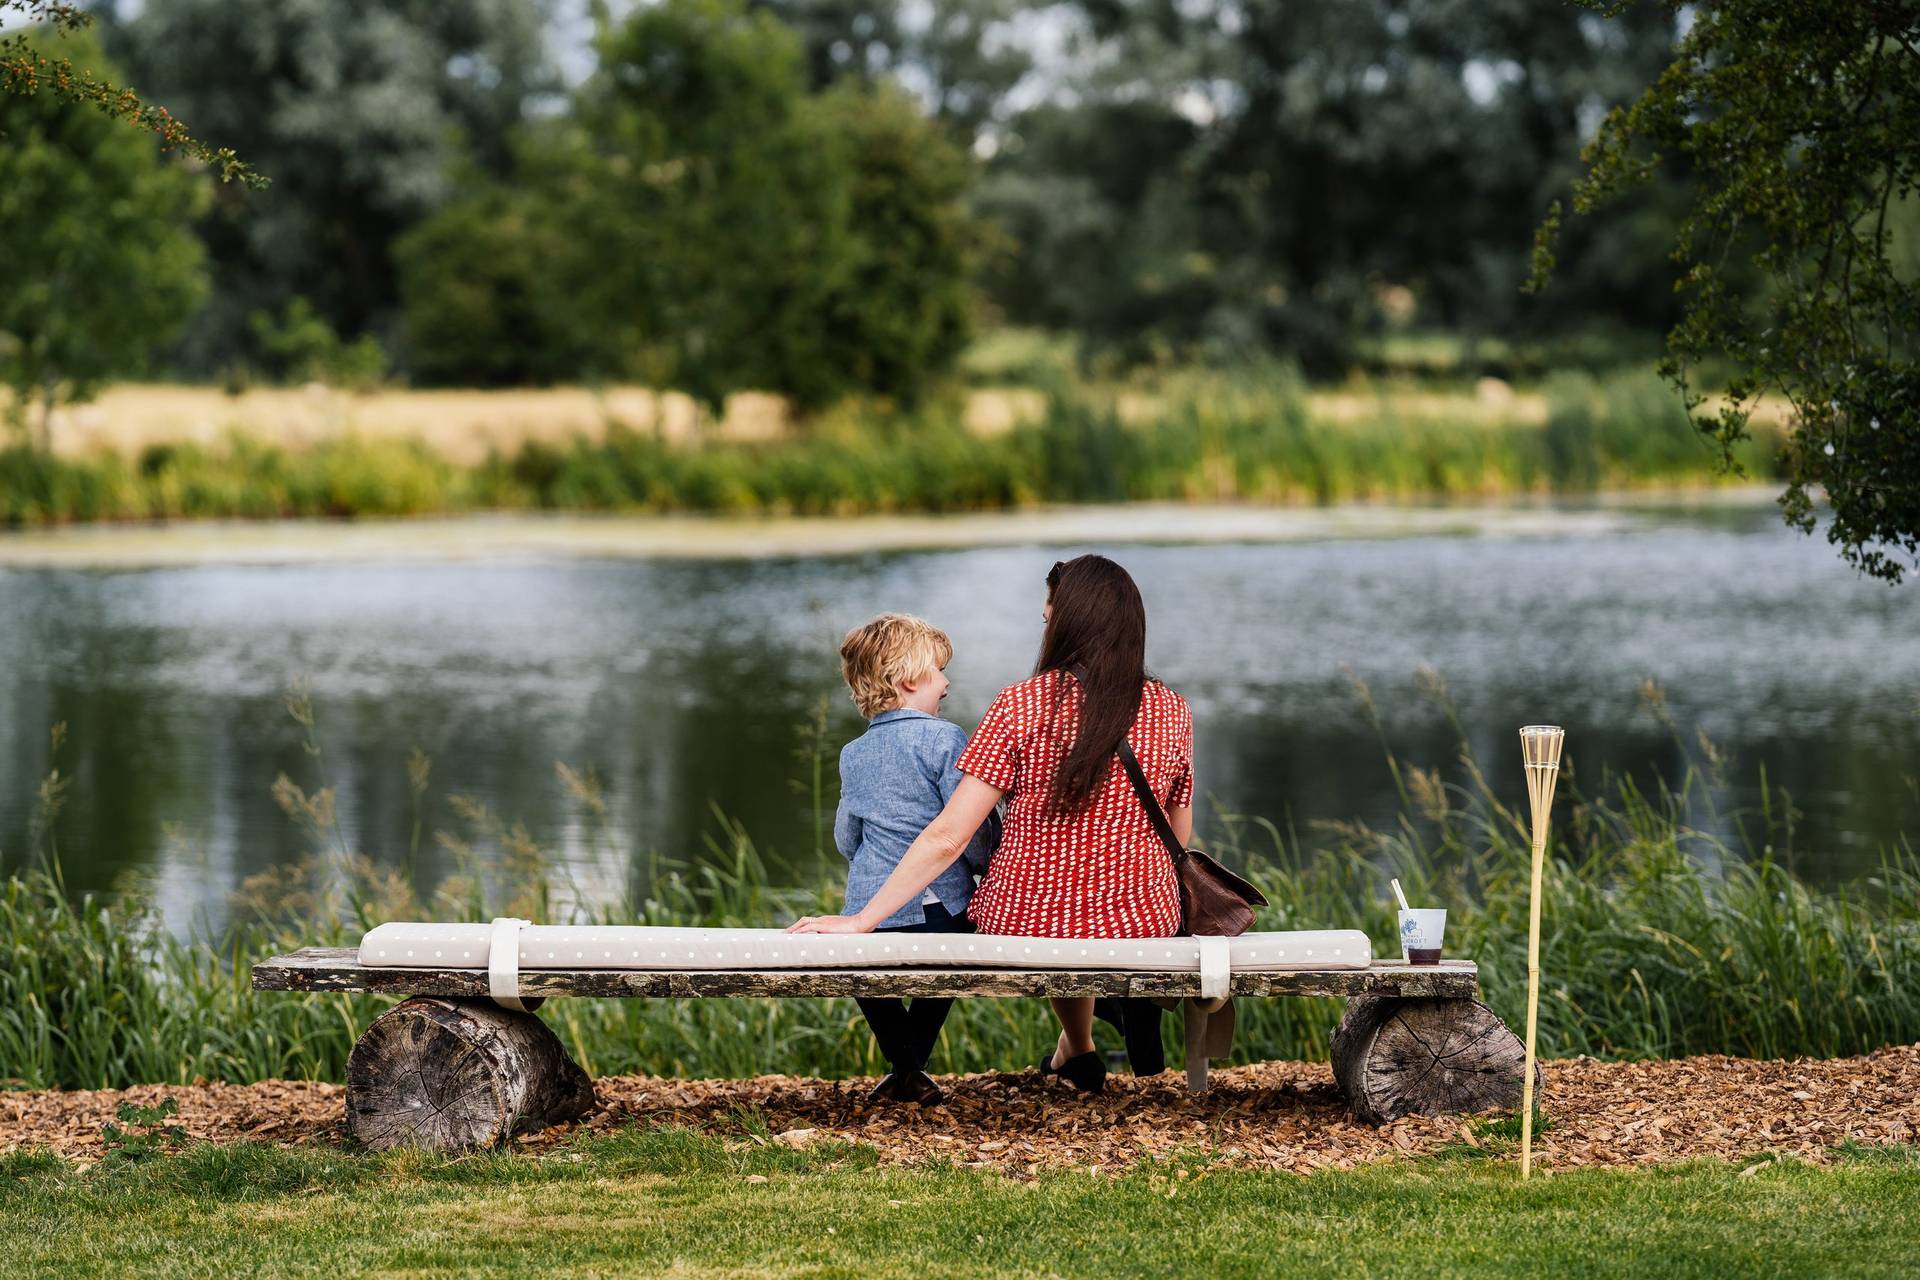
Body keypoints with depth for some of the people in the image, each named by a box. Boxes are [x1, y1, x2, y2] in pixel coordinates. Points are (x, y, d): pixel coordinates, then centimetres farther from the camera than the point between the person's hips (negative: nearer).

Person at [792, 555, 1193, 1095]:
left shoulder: (1021, 706, -13)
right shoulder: (1171, 712, -5)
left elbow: (948, 837, -14)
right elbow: (1179, 837, 8)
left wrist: (861, 920, -8)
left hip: (1025, 924, -1)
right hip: (1142, 925, 1)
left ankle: (1077, 1045, 48)